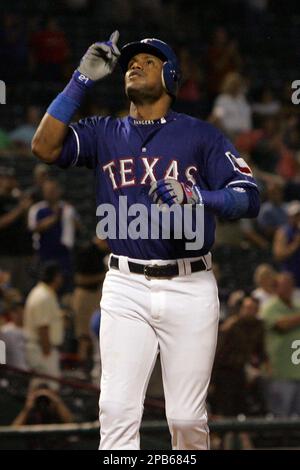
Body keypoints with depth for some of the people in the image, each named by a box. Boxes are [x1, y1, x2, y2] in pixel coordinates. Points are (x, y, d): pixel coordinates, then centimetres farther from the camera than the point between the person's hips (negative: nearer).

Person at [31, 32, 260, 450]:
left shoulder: (201, 135, 4)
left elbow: (249, 198, -5)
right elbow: (45, 147, -6)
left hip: (190, 287, -1)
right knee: (117, 410, -8)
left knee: (187, 418, 1)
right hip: (126, 289, 2)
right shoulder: (104, 133, 11)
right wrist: (83, 79, -6)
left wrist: (194, 196, -24)